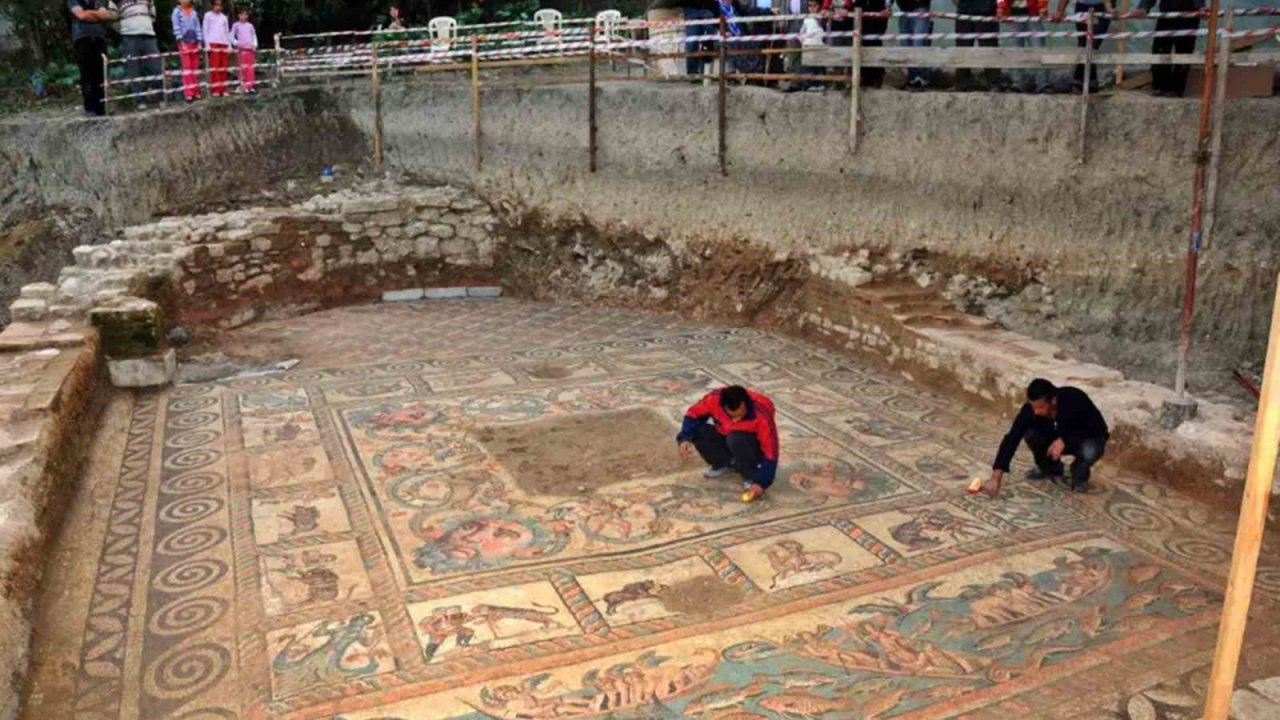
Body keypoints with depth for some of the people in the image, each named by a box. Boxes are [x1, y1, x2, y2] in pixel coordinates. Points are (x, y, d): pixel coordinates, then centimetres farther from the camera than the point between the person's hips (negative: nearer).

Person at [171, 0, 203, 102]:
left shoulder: (194, 12, 12)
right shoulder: (177, 11, 2)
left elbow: (198, 27, 9)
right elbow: (176, 28, -4)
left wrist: (199, 42, -1)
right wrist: (182, 43, -13)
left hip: (194, 42, 4)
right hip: (184, 42, -4)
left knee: (195, 68, 4)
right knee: (187, 68, -8)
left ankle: (196, 93, 8)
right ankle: (189, 94, -12)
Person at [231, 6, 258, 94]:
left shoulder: (250, 25, 11)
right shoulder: (236, 25, 3)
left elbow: (254, 36, 15)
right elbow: (232, 36, 3)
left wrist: (254, 45, 0)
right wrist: (236, 43, -13)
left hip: (250, 49, 3)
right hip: (241, 49, -3)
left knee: (250, 69, 1)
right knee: (242, 69, -5)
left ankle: (250, 87, 4)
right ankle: (244, 88, -5)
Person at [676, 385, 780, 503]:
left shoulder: (762, 416, -34)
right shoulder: (715, 399, -27)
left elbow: (771, 452, -29)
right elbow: (694, 414, -11)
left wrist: (761, 483, -36)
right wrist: (685, 438, -27)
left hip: (754, 447, -4)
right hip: (725, 437, 4)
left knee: (737, 440, -37)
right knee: (697, 431, -22)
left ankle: (750, 478, -13)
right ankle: (727, 463, 0)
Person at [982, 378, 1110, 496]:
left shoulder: (1075, 399, -35)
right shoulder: (1030, 409, -26)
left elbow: (1099, 428, -26)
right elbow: (1012, 438, -28)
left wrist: (1065, 440, -38)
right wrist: (996, 476, -36)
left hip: (1088, 438, -3)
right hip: (1058, 440, 4)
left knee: (1090, 451, -37)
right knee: (1030, 433, -24)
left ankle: (1080, 475, -1)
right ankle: (1051, 469, 4)